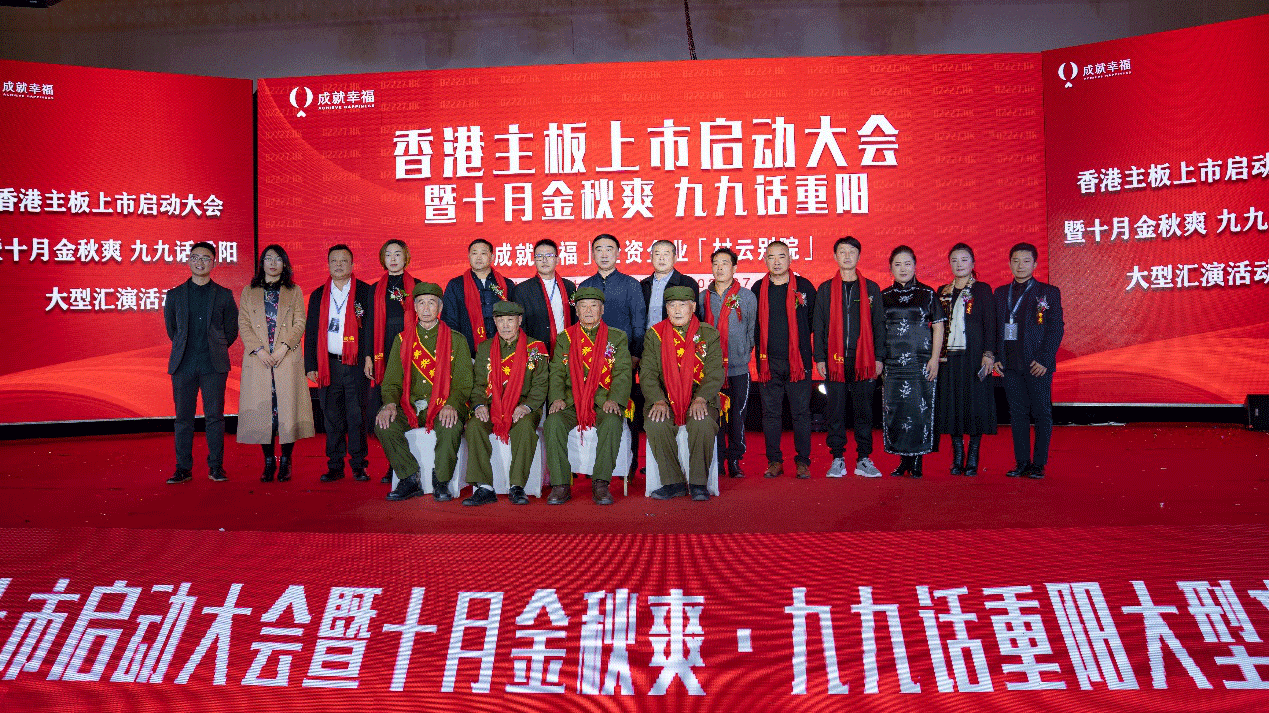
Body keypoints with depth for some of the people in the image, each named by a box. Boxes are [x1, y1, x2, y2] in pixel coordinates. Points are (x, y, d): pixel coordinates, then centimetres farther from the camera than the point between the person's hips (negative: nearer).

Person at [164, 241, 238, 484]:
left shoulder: (224, 295, 7)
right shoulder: (174, 295, 10)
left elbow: (231, 329, 13)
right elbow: (171, 328, 19)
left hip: (213, 364, -1)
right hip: (183, 364, 1)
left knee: (215, 416, -1)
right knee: (183, 417, 3)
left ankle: (216, 467, 7)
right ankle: (183, 468, 10)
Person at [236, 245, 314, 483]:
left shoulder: (294, 292, 13)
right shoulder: (249, 292, 14)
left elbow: (299, 323, 4)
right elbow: (243, 324, 6)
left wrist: (284, 347, -10)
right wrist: (259, 350, -9)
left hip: (288, 358, -1)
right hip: (258, 359, 1)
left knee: (287, 407, -4)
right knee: (261, 409, -3)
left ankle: (285, 462, 4)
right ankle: (269, 461, 5)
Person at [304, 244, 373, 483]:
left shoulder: (365, 292, 4)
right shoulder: (318, 296, 13)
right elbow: (310, 332, 14)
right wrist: (311, 365, 6)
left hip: (356, 364, -3)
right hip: (328, 364, 3)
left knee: (357, 416, -1)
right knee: (332, 416, 5)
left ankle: (358, 465, 9)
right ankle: (335, 466, 13)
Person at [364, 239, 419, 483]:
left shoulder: (417, 286, 9)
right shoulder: (376, 289, 15)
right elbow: (369, 324, 13)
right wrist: (369, 357, 4)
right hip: (384, 354, 2)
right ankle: (393, 465, 4)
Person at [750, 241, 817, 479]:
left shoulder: (804, 287, 3)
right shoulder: (758, 289, 6)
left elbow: (814, 320, 9)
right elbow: (752, 324, 15)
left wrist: (799, 342, 5)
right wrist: (762, 347, 8)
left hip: (798, 360, -1)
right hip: (768, 361, 1)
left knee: (801, 412, 2)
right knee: (771, 413, 5)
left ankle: (803, 461, 11)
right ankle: (774, 461, 14)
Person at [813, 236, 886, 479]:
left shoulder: (871, 288, 9)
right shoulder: (825, 289, 9)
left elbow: (879, 325, 9)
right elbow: (819, 326, 8)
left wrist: (879, 357, 2)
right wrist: (819, 357, 0)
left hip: (863, 360, 0)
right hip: (835, 359, 0)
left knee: (864, 411, 3)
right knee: (836, 411, 1)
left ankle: (864, 459, 10)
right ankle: (838, 459, 8)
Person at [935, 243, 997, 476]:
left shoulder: (983, 290, 4)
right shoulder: (942, 292, 13)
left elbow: (990, 324, -1)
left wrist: (988, 354, -11)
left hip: (974, 355, -3)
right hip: (949, 356, 3)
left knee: (975, 402, -3)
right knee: (952, 404, 3)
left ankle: (972, 459, 4)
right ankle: (957, 458, 12)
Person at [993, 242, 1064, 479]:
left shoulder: (1049, 293, 1)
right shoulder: (1000, 293, 13)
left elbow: (1056, 329, -3)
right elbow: (996, 328, 14)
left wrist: (1044, 360, -12)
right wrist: (997, 357, 3)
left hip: (1038, 364, -3)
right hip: (1010, 365, 4)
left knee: (1042, 415, 1)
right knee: (1017, 414, 7)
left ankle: (1039, 464, 8)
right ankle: (1022, 462, 14)